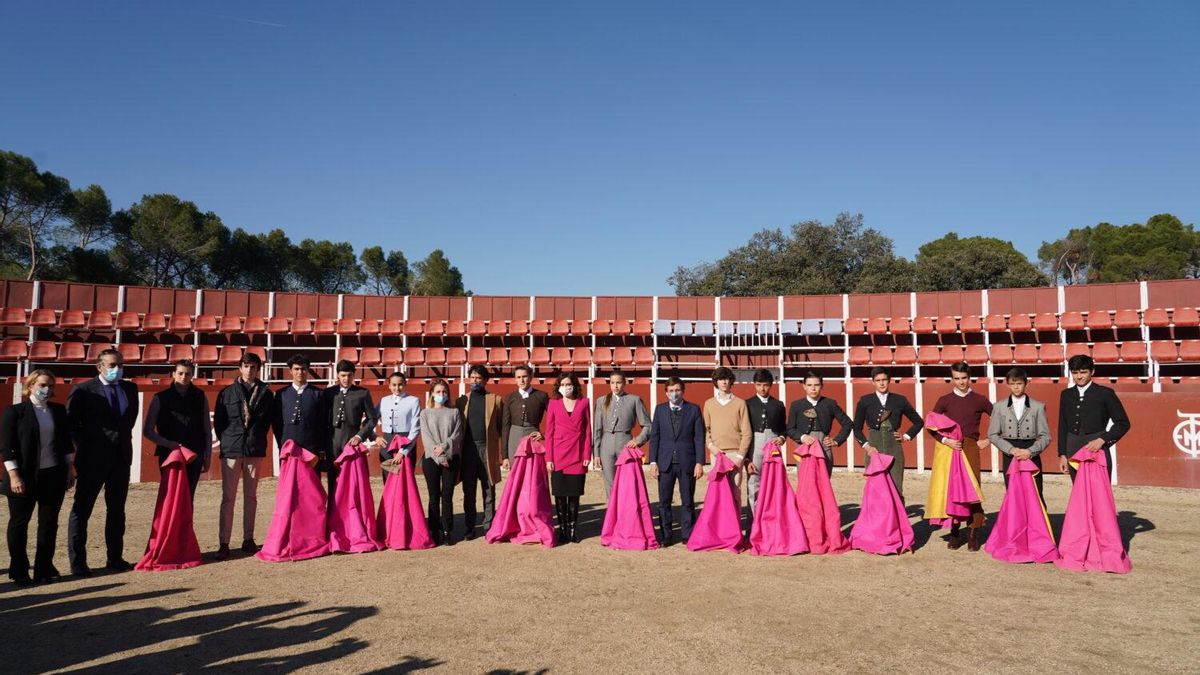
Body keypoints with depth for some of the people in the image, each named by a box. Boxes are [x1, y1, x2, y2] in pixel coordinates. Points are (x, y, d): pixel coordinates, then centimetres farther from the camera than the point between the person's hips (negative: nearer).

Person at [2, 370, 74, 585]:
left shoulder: (59, 410, 8)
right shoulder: (15, 411, -4)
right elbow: (6, 446, -7)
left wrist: (70, 469, 9)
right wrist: (14, 475, -14)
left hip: (54, 475, 4)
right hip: (25, 477, -3)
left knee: (49, 522, 8)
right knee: (19, 522, 8)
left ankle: (44, 567, 18)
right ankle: (19, 571, 19)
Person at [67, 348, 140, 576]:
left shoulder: (130, 389, 8)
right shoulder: (83, 390, -7)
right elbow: (70, 422, -3)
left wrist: (123, 436, 11)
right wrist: (84, 444, -2)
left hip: (121, 457, 5)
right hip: (92, 458, -5)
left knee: (117, 510, 11)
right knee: (81, 510, 3)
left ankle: (115, 558, 20)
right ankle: (77, 561, 10)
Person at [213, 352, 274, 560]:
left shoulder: (265, 393, 5)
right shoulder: (227, 393, 5)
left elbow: (268, 419, 9)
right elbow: (218, 420, 7)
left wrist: (257, 438, 2)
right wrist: (226, 441, 2)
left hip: (255, 450, 1)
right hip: (231, 450, -1)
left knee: (251, 496, 9)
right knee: (228, 497, -1)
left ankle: (248, 539, 17)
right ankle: (224, 543, 3)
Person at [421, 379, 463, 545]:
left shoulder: (454, 412, 10)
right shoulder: (425, 413, 8)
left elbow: (457, 434, 0)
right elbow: (426, 437, -2)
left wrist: (444, 446, -16)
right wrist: (439, 457, -11)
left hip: (451, 458, 0)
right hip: (431, 459, 0)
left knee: (447, 496, 1)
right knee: (434, 496, 2)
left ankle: (447, 532, 6)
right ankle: (435, 532, 8)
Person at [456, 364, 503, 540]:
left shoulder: (495, 400, 5)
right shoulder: (461, 401, 10)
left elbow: (502, 428, 2)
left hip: (488, 450, -1)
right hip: (467, 451, 1)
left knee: (489, 492, 5)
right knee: (468, 492, 6)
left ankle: (489, 527, 13)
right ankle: (469, 528, 14)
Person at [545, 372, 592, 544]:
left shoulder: (583, 402, 6)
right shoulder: (553, 404, 5)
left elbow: (588, 430, 6)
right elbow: (549, 432, 5)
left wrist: (587, 455, -1)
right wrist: (548, 458, -1)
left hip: (577, 456, 0)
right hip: (558, 455, 0)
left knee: (574, 494, 4)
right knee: (560, 494, 2)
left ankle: (573, 529, 14)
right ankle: (562, 529, 12)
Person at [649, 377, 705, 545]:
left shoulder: (694, 409, 4)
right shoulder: (660, 409, 8)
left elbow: (699, 438, 1)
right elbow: (654, 437, 6)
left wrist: (699, 462, -6)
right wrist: (653, 462, -1)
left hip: (687, 462, -1)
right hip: (665, 462, 1)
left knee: (688, 502, 5)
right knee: (664, 502, 5)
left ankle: (688, 535, 16)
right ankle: (665, 536, 15)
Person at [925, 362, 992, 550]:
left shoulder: (979, 400, 7)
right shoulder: (945, 400, 7)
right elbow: (930, 425, 4)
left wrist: (988, 440, 6)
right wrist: (946, 440, -8)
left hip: (970, 449, 0)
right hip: (947, 449, 1)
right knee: (949, 489, 0)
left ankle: (973, 534, 5)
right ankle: (955, 533, 10)